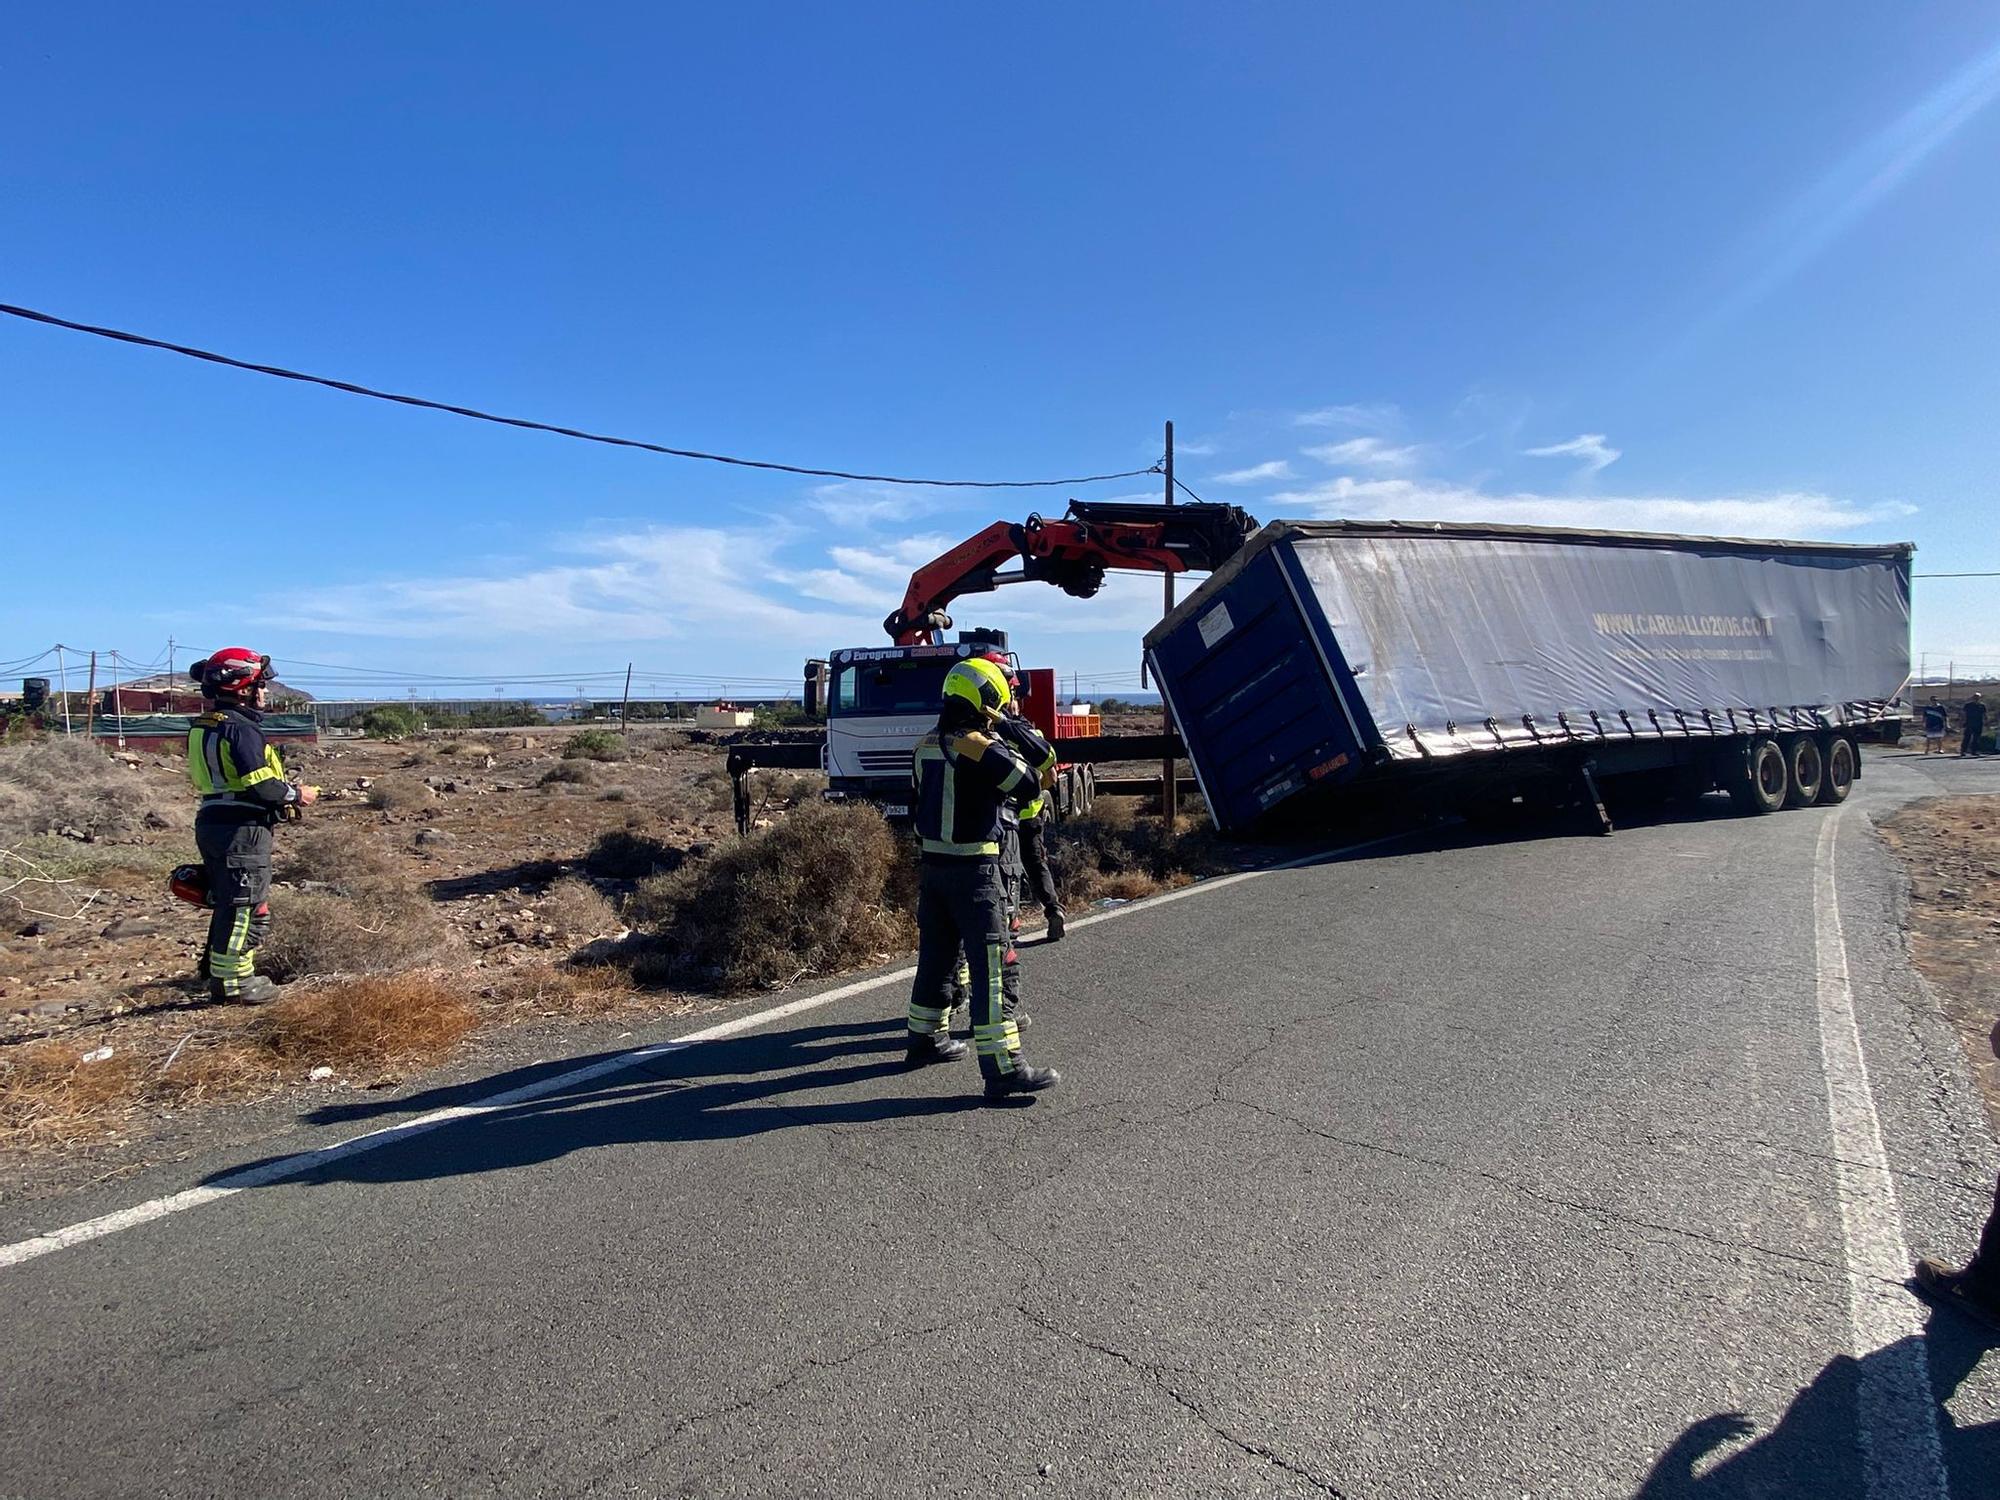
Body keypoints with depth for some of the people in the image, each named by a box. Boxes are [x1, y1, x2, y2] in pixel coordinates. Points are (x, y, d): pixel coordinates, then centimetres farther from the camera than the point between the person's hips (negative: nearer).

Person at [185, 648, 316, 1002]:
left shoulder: (201, 729, 14)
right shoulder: (241, 730, -17)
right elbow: (260, 785, -23)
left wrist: (283, 791, 15)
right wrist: (296, 794, -7)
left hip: (212, 823, 10)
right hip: (242, 830, -10)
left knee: (228, 902, 20)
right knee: (248, 907, -2)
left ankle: (218, 968, 29)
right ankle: (232, 980, 3)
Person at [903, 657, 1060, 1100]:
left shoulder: (927, 745, 9)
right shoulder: (979, 747, -16)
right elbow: (1025, 782, -17)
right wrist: (1005, 745, -1)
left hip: (931, 864, 8)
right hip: (973, 869, -8)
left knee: (935, 956, 21)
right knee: (989, 967, -7)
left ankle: (925, 1039, 36)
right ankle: (1004, 1068, -7)